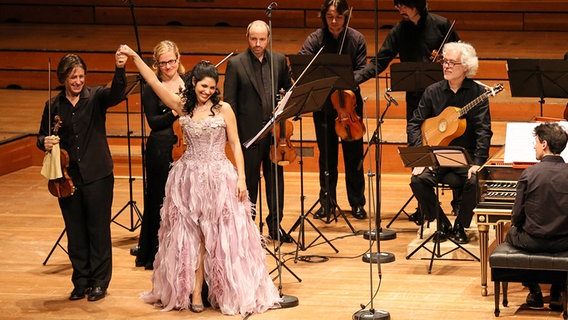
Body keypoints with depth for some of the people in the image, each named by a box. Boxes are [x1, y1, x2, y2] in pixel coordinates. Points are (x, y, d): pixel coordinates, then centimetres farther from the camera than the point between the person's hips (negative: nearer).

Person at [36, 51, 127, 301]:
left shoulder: (96, 97, -3)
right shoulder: (54, 105, 3)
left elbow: (116, 94, -23)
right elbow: (42, 136, 11)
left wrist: (120, 70, -42)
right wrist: (45, 142, -13)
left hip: (97, 177, -2)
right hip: (68, 176, 2)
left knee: (99, 230, 3)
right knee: (75, 232, 9)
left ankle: (99, 282, 13)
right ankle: (81, 282, 20)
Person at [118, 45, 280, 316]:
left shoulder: (223, 109, -3)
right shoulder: (182, 106, 3)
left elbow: (235, 144, -1)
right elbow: (154, 82, 0)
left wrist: (241, 177, -7)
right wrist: (134, 57, -7)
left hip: (218, 178, -2)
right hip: (189, 178, 2)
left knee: (221, 237, 0)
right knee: (191, 236, 5)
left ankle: (233, 293, 6)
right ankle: (193, 292, 10)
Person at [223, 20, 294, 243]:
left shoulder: (279, 61, 5)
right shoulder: (235, 64, -5)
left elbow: (289, 90, 14)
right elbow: (229, 102, -5)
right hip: (249, 132, -3)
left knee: (275, 178, 9)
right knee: (249, 180, 7)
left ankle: (275, 225, 20)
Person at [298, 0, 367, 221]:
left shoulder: (356, 39, -3)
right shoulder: (315, 39, -5)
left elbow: (362, 70, -4)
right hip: (323, 105, 0)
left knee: (353, 155, 6)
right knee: (326, 156, 8)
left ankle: (357, 203, 17)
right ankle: (327, 203, 18)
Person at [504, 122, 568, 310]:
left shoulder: (530, 173, -16)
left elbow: (517, 215, -10)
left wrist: (515, 225, 12)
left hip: (533, 242, -2)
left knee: (511, 235, 31)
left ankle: (535, 293, 27)